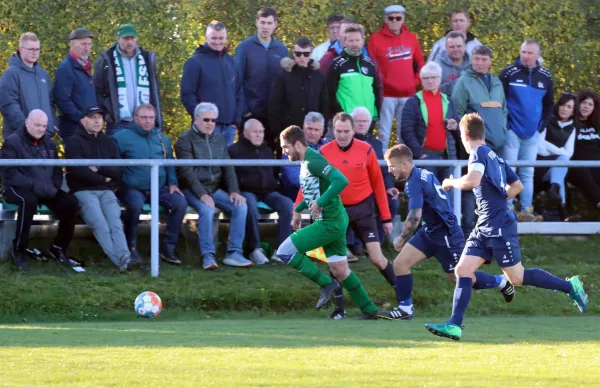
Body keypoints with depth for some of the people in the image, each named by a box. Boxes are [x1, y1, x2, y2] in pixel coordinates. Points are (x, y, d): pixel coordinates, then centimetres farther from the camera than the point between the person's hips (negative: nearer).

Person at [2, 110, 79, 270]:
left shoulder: (48, 143, 15)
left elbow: (57, 170, 20)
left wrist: (54, 186, -3)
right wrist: (34, 185, -25)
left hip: (46, 191, 6)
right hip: (17, 189, -6)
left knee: (70, 202, -16)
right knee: (29, 200, -40)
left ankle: (59, 248, 0)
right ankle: (18, 250, -25)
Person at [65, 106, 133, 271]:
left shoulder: (108, 142, 21)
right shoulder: (74, 142, 5)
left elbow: (119, 170, 10)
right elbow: (78, 170, -10)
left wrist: (99, 169, -7)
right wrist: (103, 178, -2)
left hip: (106, 191, 4)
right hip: (84, 191, -4)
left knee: (115, 223, -24)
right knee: (100, 224, -28)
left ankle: (124, 258, -44)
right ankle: (120, 260, -40)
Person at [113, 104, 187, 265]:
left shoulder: (162, 139, 17)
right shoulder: (122, 137, 0)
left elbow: (170, 164, 24)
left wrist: (172, 183, 9)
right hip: (132, 188, -5)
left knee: (180, 203, -20)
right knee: (135, 205, -38)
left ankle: (168, 247, -9)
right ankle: (131, 246, -16)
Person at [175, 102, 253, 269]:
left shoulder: (219, 139, 14)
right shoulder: (185, 140, -6)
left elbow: (228, 167, 10)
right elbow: (187, 171, -15)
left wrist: (234, 191, -7)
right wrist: (202, 194, -27)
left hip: (216, 188, 6)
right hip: (193, 189, -6)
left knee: (241, 206, -18)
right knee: (207, 209, -35)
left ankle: (233, 253, -16)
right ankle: (207, 255, -30)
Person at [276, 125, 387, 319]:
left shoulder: (313, 162, -18)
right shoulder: (307, 162, 13)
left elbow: (341, 180, -29)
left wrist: (320, 203, -28)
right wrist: (298, 210, 25)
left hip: (329, 223, -10)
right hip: (333, 221, 10)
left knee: (285, 251, -11)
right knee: (340, 270, 16)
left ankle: (326, 283, -4)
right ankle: (369, 311, 22)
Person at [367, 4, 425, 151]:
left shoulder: (412, 38, 8)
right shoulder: (376, 39, -4)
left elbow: (420, 63, 17)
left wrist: (416, 81, 7)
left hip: (408, 94, 4)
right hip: (387, 94, -4)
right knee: (384, 133, -2)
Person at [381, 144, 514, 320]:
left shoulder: (414, 183, -23)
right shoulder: (423, 174, 5)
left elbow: (414, 217, -29)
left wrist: (402, 239, -13)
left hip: (445, 235, -10)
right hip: (430, 232, 10)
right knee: (400, 264, 0)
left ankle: (501, 282, 26)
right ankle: (405, 308, 5)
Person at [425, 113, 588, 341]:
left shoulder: (479, 153, -13)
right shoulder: (495, 157, 15)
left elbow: (472, 181, -32)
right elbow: (517, 185, 23)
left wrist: (450, 183, -14)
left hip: (500, 227, -9)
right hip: (485, 228, 9)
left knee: (517, 278, -1)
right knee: (463, 270, -1)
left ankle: (569, 286, 13)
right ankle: (454, 325, -7)